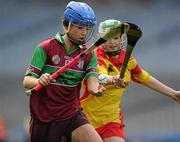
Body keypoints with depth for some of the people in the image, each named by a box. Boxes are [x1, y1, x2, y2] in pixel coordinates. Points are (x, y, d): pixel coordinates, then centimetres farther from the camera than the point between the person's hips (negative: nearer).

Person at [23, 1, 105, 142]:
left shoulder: (89, 55, 4)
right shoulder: (45, 48, -7)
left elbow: (92, 82, -11)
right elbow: (27, 81, -13)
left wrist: (96, 89, -35)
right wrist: (39, 81, -36)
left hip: (72, 115, 2)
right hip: (43, 118, -2)